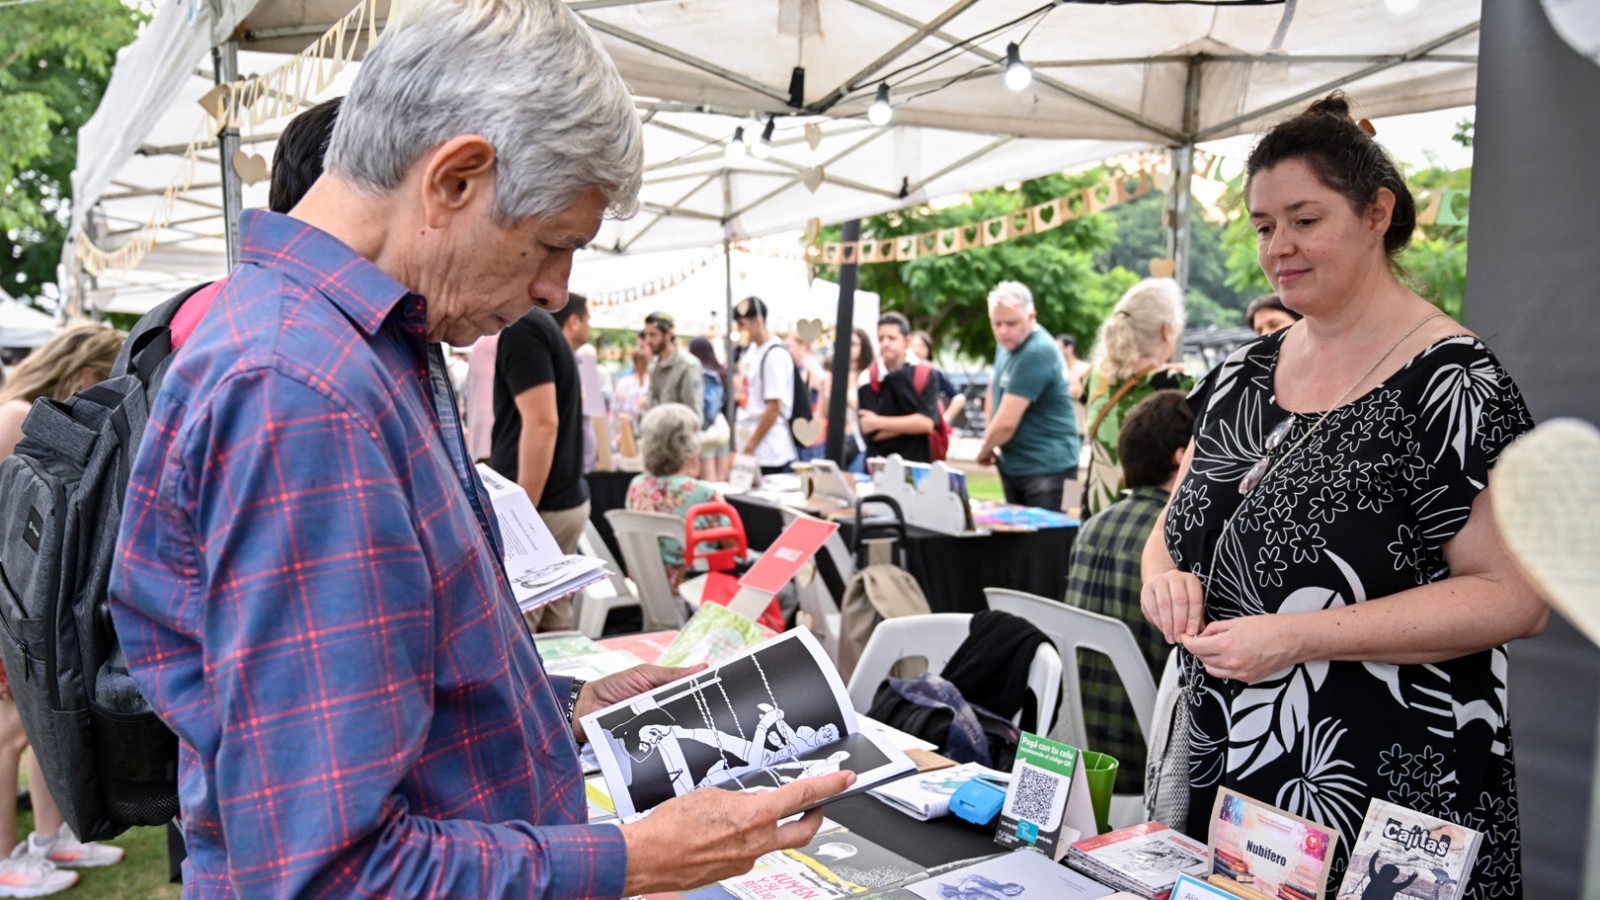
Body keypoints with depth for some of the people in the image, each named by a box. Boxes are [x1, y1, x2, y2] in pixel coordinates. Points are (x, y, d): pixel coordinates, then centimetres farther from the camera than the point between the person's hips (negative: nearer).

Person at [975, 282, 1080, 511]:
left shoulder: (1036, 353, -23)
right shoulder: (1007, 343, 6)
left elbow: (1006, 423, -24)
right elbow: (995, 387, 22)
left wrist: (984, 451, -4)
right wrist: (990, 439, 7)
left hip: (1046, 466, -9)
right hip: (1012, 464, 9)